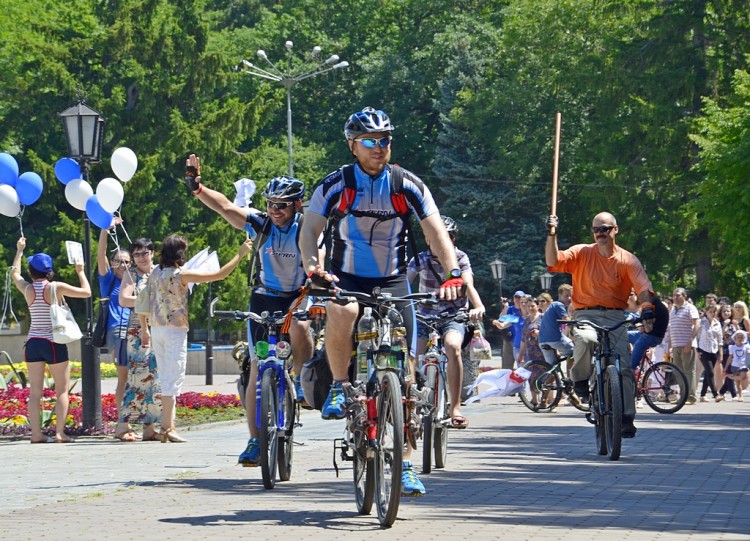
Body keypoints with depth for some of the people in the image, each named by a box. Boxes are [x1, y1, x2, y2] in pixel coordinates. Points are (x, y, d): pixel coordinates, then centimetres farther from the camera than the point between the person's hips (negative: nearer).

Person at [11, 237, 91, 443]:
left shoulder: (27, 289, 2)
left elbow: (15, 274, 24)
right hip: (54, 343, -4)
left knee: (35, 391, 5)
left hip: (33, 344, 4)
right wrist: (80, 272, 10)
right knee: (62, 391, 3)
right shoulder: (56, 288, -10)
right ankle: (59, 432, -6)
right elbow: (86, 292, -5)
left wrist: (19, 251, 35)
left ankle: (36, 434, 0)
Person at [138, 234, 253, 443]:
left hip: (156, 329, 7)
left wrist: (144, 329, 20)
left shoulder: (155, 273, 7)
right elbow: (220, 274, -15)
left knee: (166, 379, 12)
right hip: (175, 331, -7)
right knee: (173, 379, -3)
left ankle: (168, 426, 13)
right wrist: (241, 255, -8)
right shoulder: (181, 275, -13)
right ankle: (167, 428, -5)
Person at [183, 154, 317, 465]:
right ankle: (255, 442, 2)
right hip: (264, 298, 2)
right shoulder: (260, 223, -8)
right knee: (258, 369, -3)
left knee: (299, 325, -37)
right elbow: (225, 207, -18)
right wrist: (197, 188, -34)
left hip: (298, 296, -2)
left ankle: (302, 381, -11)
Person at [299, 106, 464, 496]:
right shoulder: (336, 185, -6)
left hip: (393, 282, 1)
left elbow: (436, 233, -8)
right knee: (341, 314, -39)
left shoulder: (408, 186, -4)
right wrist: (313, 268, -30)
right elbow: (309, 231, -9)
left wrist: (453, 274, -25)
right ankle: (339, 388, -15)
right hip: (347, 280, -1)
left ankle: (405, 464, 3)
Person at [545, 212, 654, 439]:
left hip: (615, 317, 1)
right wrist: (552, 234, -21)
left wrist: (647, 306, -29)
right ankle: (581, 381, -10)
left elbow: (643, 286, -10)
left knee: (624, 367, -10)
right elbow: (553, 261, -9)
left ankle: (626, 418, 1)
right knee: (586, 339, -36)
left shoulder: (628, 260, 2)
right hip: (586, 314, -1)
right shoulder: (581, 253, 4)